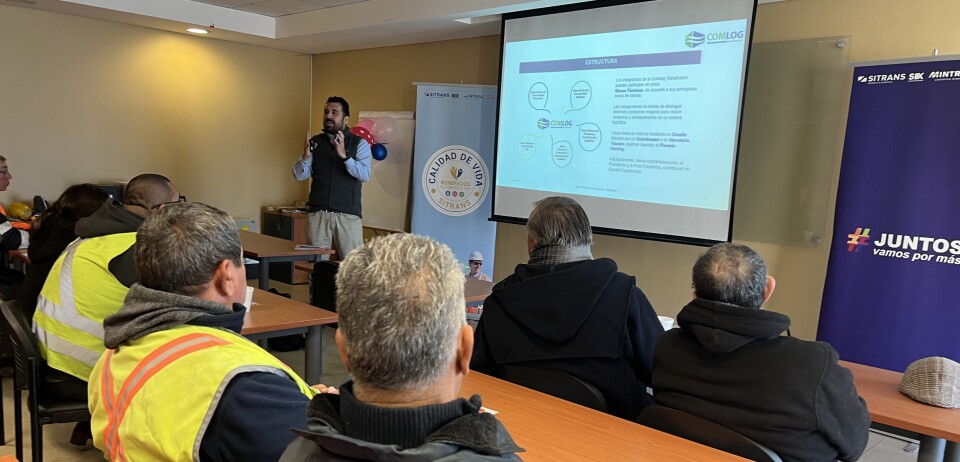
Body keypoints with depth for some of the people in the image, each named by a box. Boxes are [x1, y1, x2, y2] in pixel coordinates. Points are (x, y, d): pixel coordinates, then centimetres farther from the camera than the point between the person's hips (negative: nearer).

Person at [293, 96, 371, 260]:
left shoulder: (359, 144, 2)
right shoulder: (315, 142, 11)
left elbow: (365, 174, -12)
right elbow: (299, 175, 6)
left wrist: (344, 155, -26)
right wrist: (305, 156, -14)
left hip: (348, 215, -3)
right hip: (318, 214, 3)